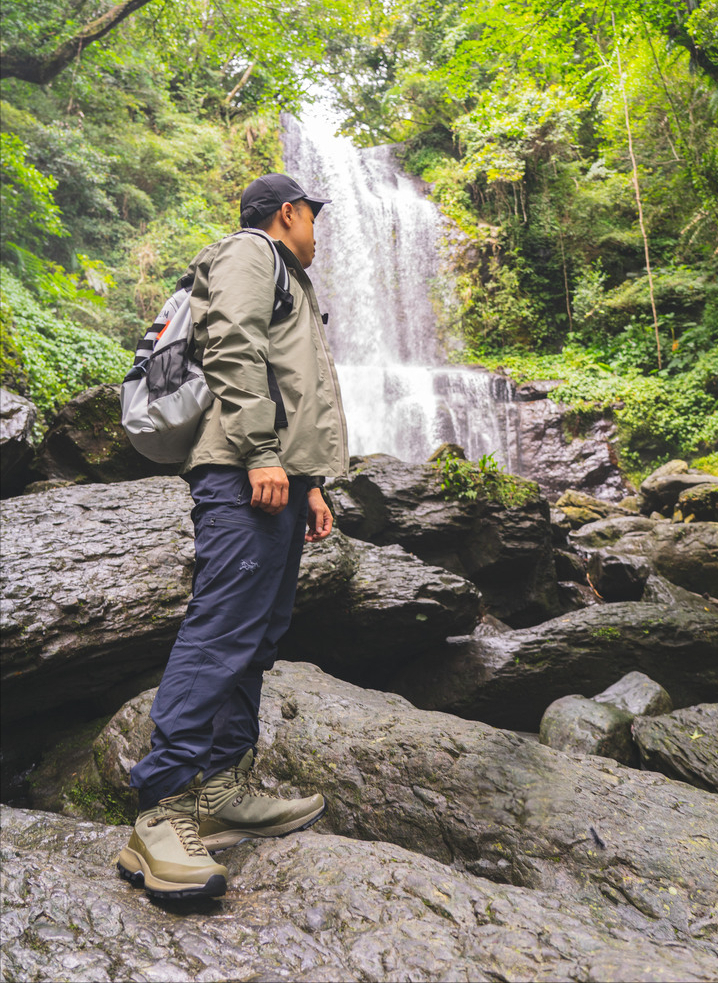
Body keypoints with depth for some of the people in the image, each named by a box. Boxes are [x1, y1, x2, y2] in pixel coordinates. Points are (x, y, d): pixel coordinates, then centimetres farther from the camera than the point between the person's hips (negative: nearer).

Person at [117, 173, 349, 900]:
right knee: (221, 630, -17)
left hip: (277, 476, 10)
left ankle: (224, 790, 11)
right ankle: (161, 813, -15)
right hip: (245, 474, -10)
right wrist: (260, 454, -22)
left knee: (257, 635, 6)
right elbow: (233, 350, -13)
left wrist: (310, 484, 22)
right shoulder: (248, 252, 6)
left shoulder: (284, 283, 36)